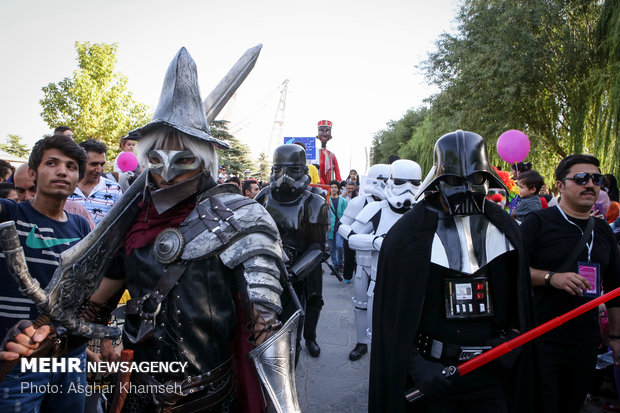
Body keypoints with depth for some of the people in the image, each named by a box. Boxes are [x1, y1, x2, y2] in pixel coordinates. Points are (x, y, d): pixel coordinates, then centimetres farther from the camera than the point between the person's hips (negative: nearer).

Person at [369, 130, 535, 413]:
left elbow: (519, 300, 12)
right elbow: (392, 313, -9)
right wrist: (417, 368, -14)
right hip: (431, 373, -3)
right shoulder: (407, 235, -12)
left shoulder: (504, 229, 2)